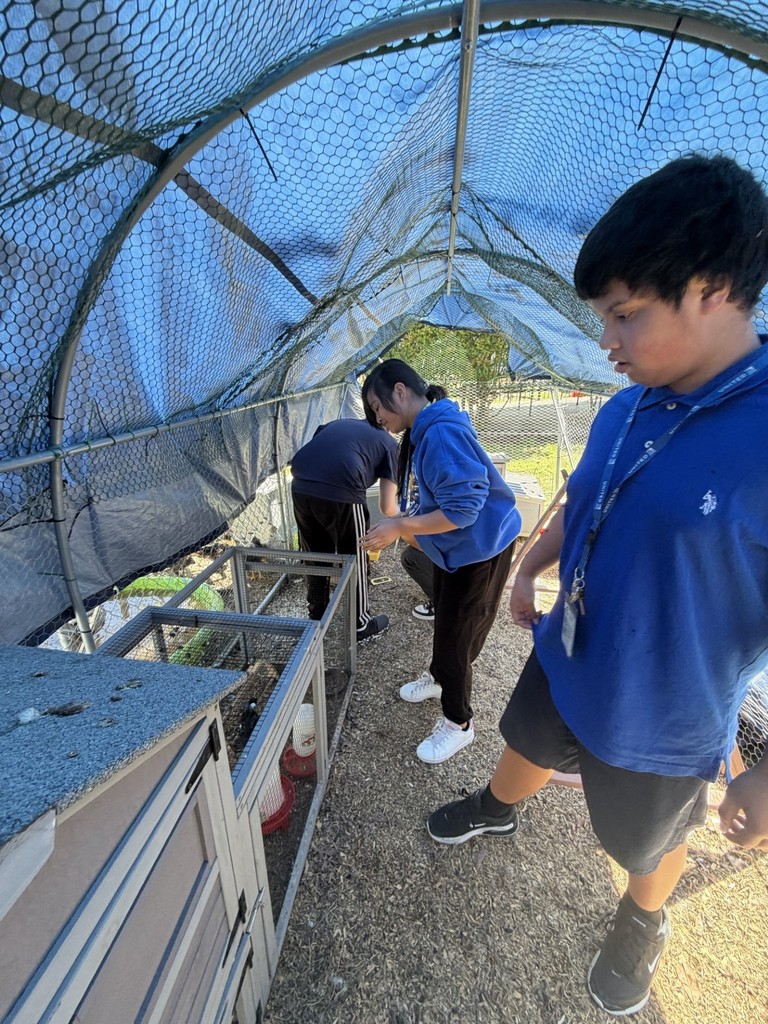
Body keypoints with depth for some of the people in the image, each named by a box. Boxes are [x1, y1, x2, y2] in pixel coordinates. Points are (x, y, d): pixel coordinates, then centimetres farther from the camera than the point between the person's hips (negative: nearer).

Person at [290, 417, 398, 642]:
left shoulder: (336, 424, 31)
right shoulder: (388, 443, 17)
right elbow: (387, 508, 14)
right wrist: (397, 513, 36)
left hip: (300, 487, 5)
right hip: (340, 492, -5)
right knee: (354, 560, 16)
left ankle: (317, 618, 41)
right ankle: (361, 624, 33)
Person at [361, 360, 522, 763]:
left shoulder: (442, 433, -29)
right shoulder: (424, 431, 3)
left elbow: (462, 508, -32)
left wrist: (399, 527, -29)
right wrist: (406, 522, 0)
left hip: (479, 549, -9)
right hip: (453, 546, 9)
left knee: (456, 634, 4)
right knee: (444, 620, 26)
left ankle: (458, 723, 26)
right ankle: (438, 677, 51)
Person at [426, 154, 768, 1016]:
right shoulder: (624, 411, -8)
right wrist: (529, 568, 10)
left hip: (663, 719, -5)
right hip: (565, 659, 5)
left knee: (648, 843, 27)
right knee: (528, 746, 32)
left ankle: (642, 926, 62)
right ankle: (496, 811, 66)